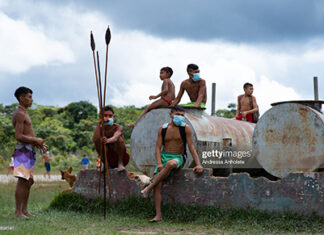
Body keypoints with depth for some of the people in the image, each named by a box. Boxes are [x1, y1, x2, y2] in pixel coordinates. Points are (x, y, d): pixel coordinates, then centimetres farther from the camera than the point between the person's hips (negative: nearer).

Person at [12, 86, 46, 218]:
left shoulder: (24, 114, 21)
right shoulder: (19, 114, -12)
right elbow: (18, 137, -20)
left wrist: (37, 143, 14)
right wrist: (36, 140, -13)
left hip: (28, 151, 10)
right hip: (23, 150, -10)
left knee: (29, 182, 11)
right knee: (22, 181, -10)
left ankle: (24, 210, 15)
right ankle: (18, 212, -9)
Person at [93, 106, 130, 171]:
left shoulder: (118, 127, -15)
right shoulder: (100, 129, -6)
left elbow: (115, 138, -39)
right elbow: (95, 140, -29)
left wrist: (108, 140, -63)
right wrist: (99, 124, -33)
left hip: (121, 157, -2)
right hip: (109, 160, 2)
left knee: (119, 139, -28)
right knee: (97, 141, -21)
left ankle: (120, 163, -18)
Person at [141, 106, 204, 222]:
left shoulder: (185, 128, 1)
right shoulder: (163, 129, 8)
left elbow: (191, 147, 0)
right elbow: (158, 147, 5)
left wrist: (198, 164, -10)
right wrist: (159, 163, -12)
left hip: (178, 158, -3)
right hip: (164, 156, 3)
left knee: (171, 164, -41)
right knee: (157, 184, -19)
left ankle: (149, 188, -30)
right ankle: (158, 215, -18)